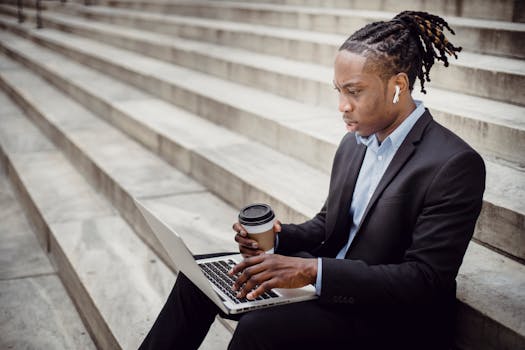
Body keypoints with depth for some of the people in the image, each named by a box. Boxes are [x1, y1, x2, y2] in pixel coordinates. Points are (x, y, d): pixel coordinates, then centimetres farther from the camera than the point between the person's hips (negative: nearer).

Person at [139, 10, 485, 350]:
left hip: (394, 321, -8)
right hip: (329, 278, 8)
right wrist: (277, 237, -7)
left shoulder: (456, 166, -21)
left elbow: (425, 280, -24)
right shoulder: (354, 143, 4)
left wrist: (313, 270, -29)